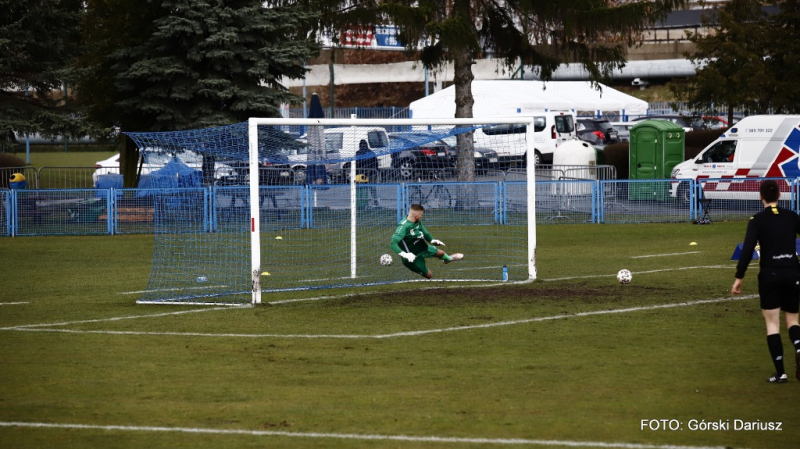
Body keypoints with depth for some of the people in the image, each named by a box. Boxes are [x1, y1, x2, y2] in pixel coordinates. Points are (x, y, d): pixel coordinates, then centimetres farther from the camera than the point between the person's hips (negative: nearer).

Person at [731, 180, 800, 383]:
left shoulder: (757, 220, -5)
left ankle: (780, 372, 0)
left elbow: (747, 250, -12)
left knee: (772, 323, 4)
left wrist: (739, 278, -8)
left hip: (770, 276, -3)